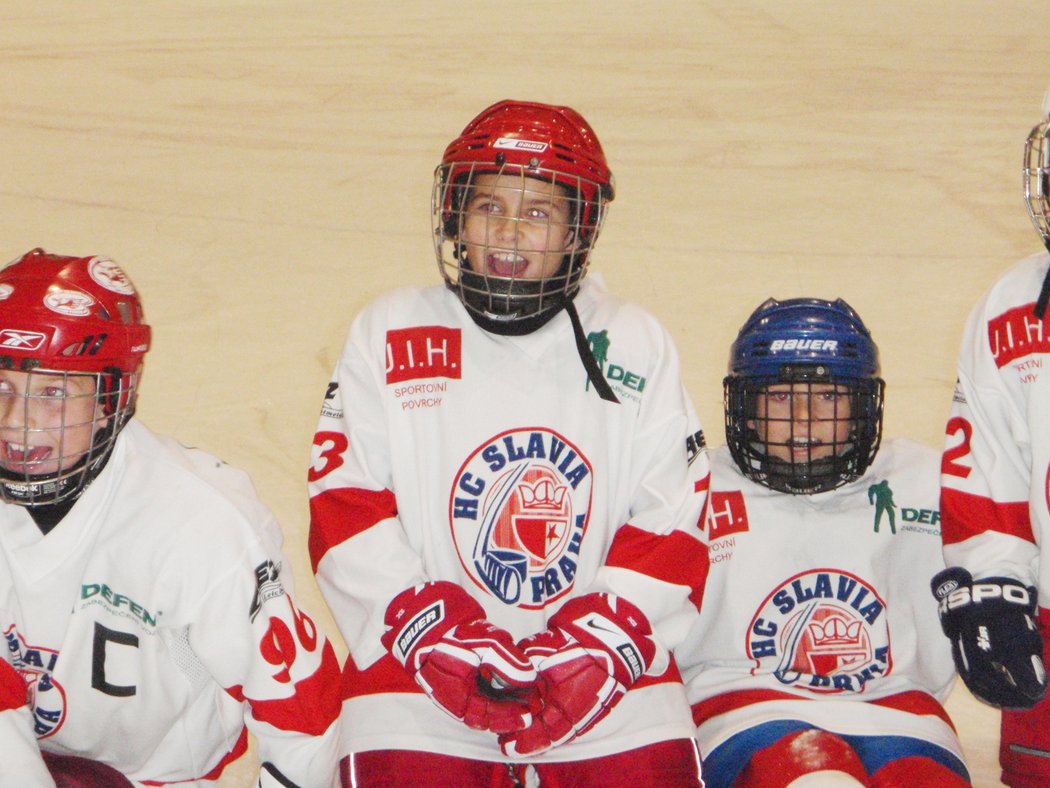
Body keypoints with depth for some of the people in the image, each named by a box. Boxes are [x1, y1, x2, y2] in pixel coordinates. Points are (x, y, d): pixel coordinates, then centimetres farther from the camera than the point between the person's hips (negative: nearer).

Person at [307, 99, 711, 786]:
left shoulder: (637, 345, 9)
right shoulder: (390, 334, 6)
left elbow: (673, 520, 5)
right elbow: (344, 507, 1)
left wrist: (602, 642, -9)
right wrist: (431, 634, -11)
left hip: (608, 662, 1)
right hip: (417, 666, -1)